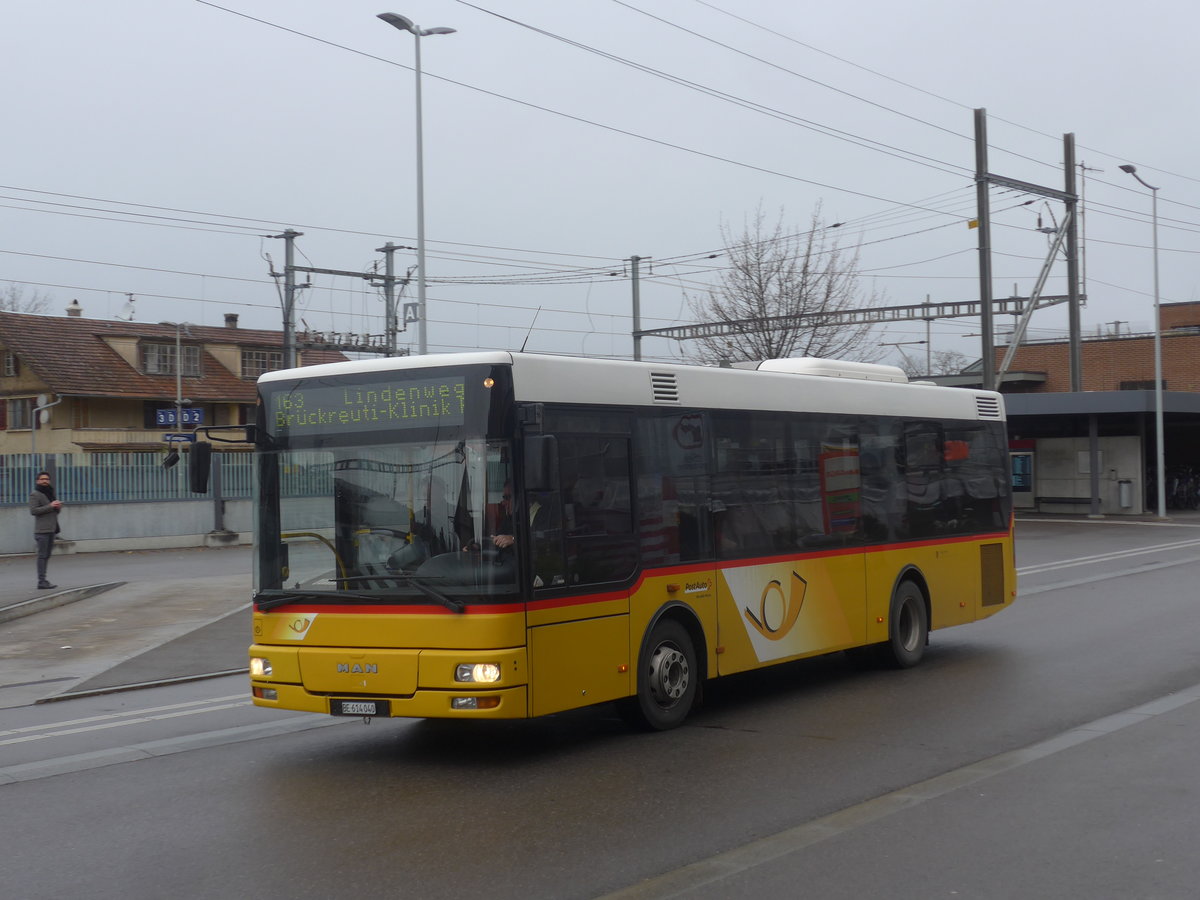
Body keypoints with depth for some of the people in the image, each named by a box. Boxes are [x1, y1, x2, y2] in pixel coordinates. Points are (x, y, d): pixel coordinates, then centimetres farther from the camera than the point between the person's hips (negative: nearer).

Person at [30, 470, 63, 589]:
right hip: (42, 530, -8)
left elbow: (56, 511, 24)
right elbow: (33, 511, -15)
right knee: (42, 555, -10)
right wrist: (50, 506, -19)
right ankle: (41, 581, -12)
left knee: (47, 555, 7)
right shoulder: (34, 494, -4)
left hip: (51, 529, 8)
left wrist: (58, 506, 0)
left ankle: (43, 580, 10)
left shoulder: (50, 493, 21)